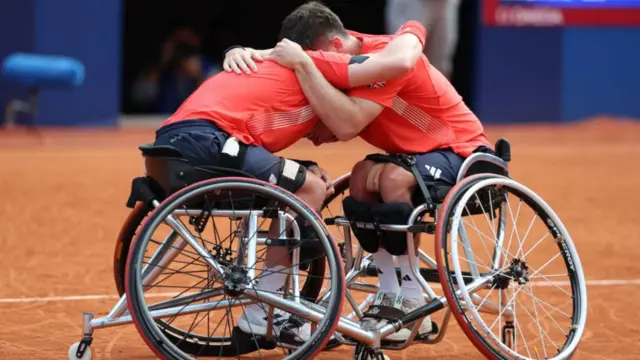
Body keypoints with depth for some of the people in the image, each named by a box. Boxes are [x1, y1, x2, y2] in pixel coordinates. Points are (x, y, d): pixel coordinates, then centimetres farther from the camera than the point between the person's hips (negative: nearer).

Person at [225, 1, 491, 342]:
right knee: (363, 176, -20)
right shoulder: (341, 56, -2)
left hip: (462, 152, -8)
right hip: (417, 153, 8)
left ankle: (412, 307, -22)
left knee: (393, 178, -34)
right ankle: (389, 297, -12)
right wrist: (241, 53, -19)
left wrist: (302, 65, -39)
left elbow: (346, 125, -39)